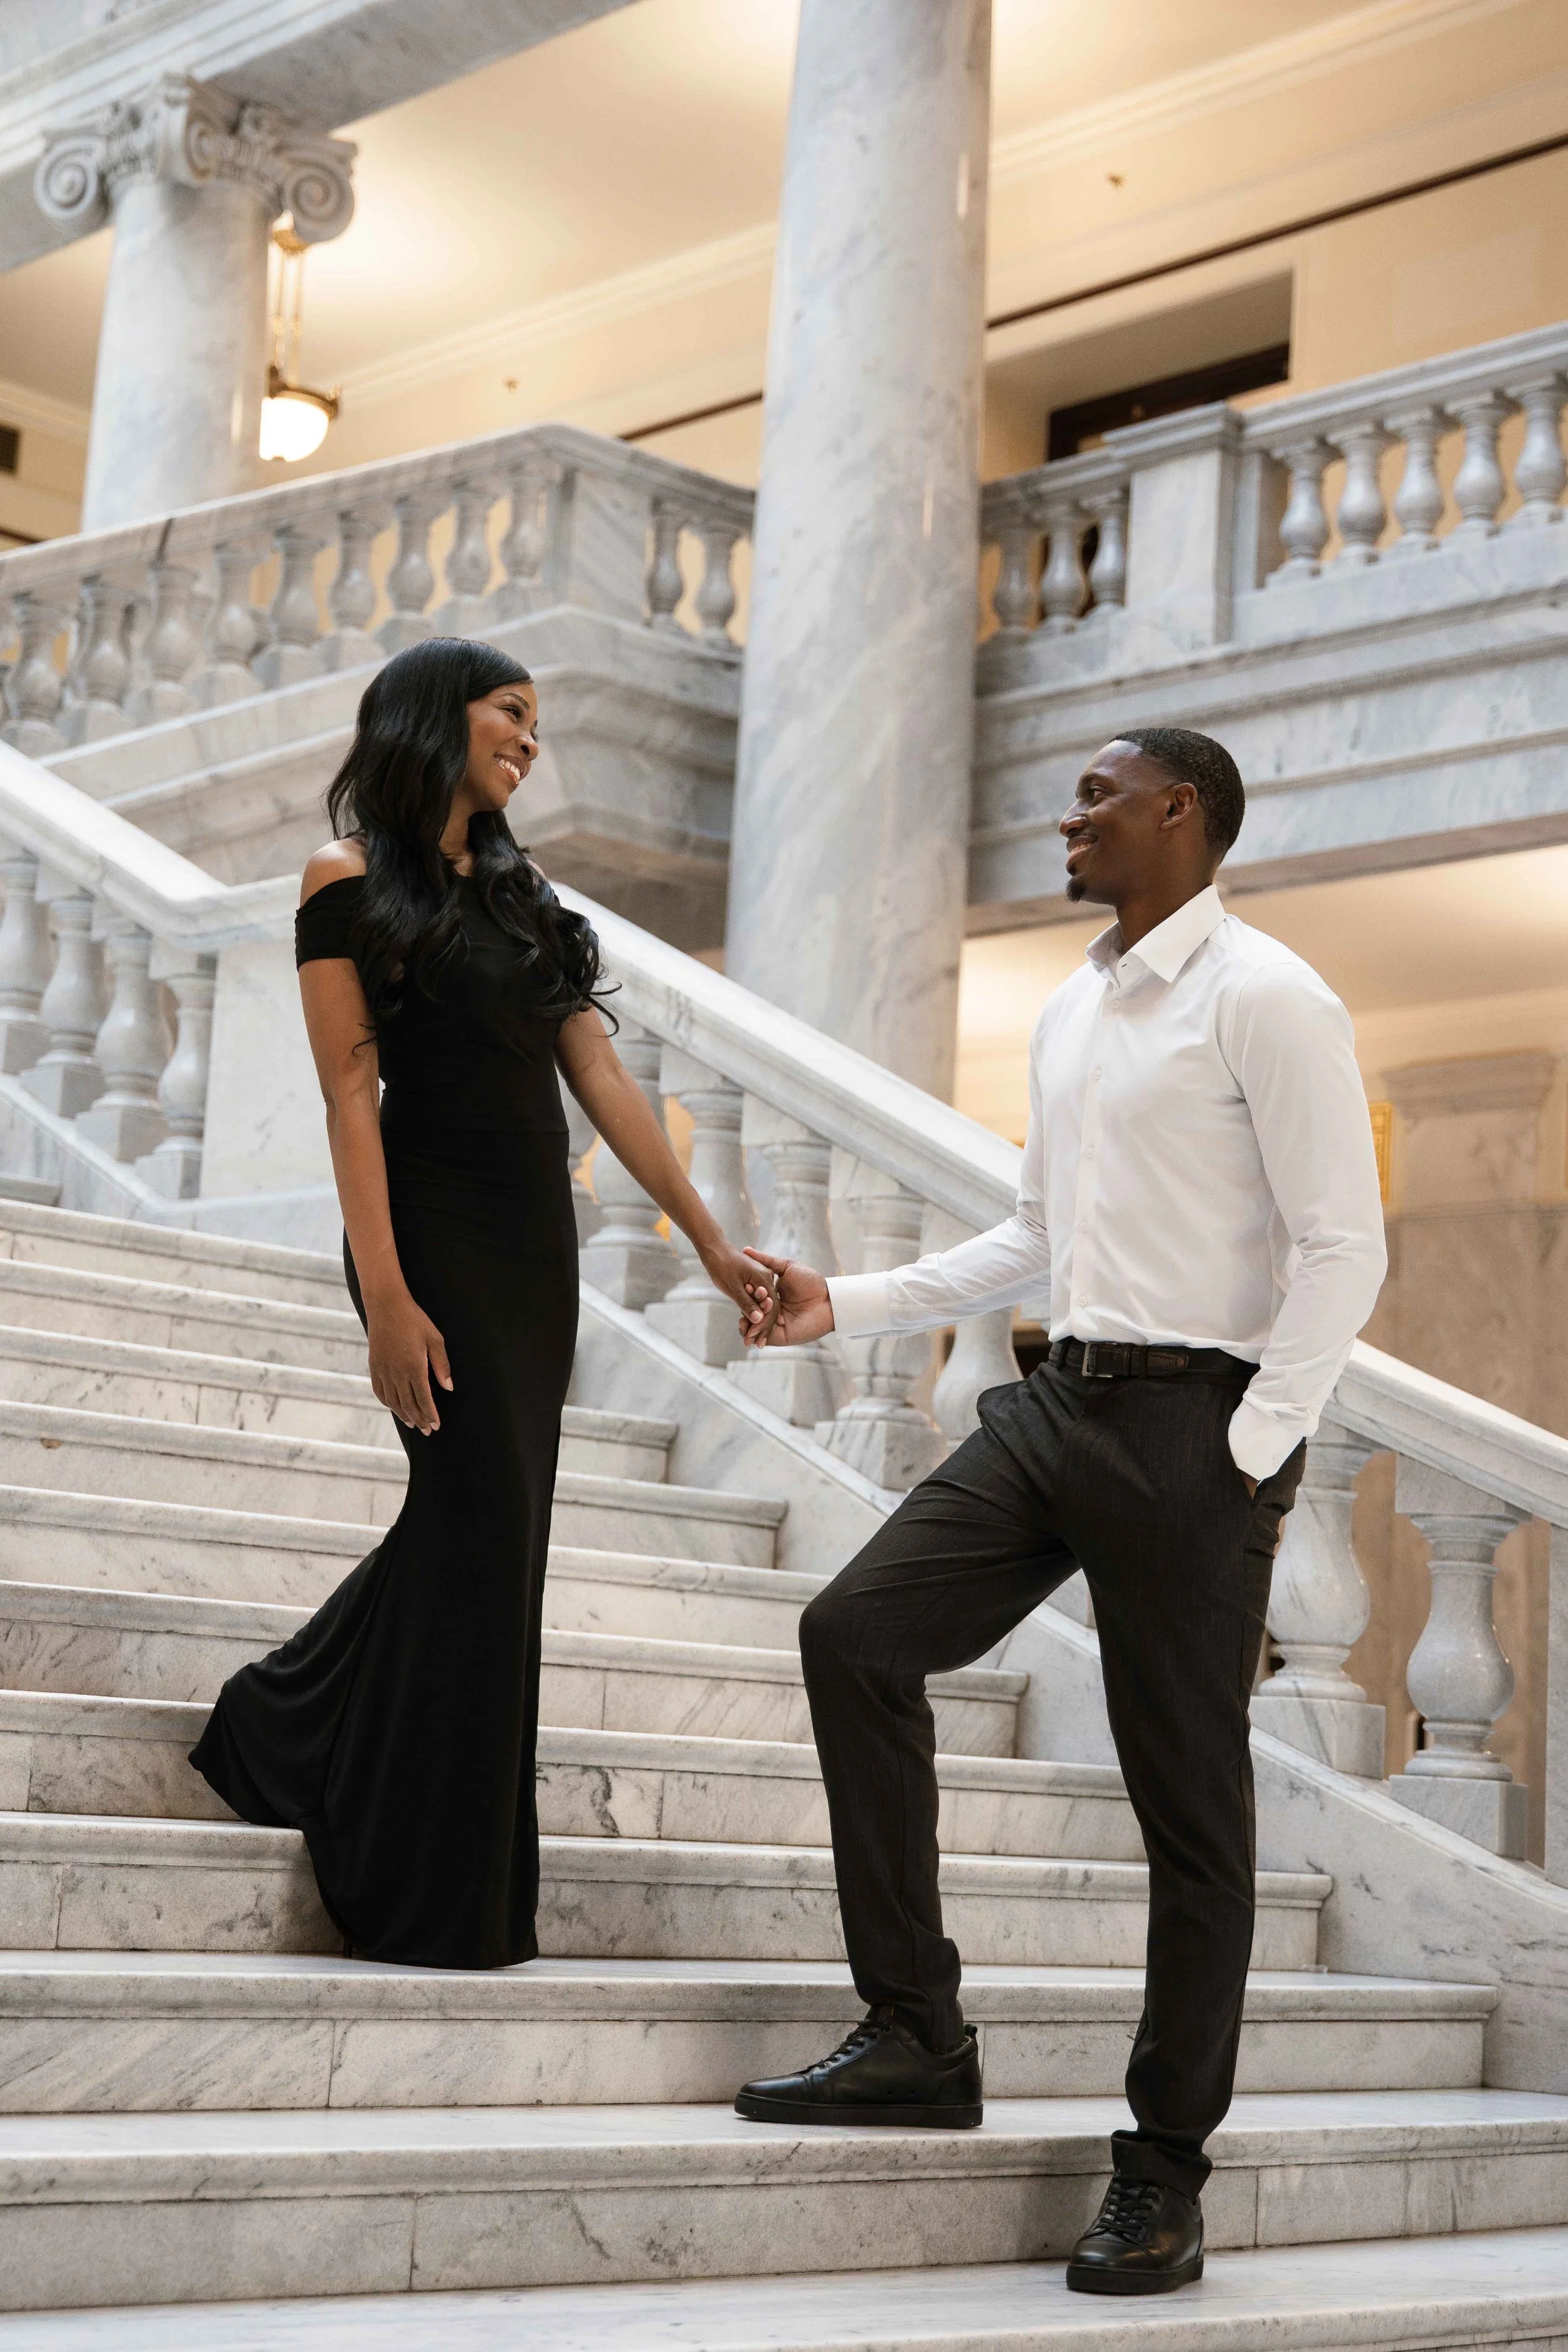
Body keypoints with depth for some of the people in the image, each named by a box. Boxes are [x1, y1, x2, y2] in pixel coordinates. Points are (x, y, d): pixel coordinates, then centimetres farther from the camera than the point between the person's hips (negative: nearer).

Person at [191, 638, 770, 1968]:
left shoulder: (520, 896, 17)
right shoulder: (352, 881, -4)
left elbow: (602, 1080, 12)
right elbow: (352, 1094, -11)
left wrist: (711, 1242, 6)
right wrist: (386, 1297, -19)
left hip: (536, 1241, 7)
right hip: (437, 1232, -7)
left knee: (476, 1520, 10)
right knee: (485, 1522, -9)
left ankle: (287, 1732, 32)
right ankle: (438, 1895, 1)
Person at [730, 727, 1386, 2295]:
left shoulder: (1264, 999, -9)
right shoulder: (1070, 1015, 16)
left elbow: (1343, 1249, -13)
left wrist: (1249, 1460, -17)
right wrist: (844, 1307, 18)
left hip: (1193, 1423, -8)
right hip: (1057, 1403, 8)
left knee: (1187, 1799, 1)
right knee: (856, 1633, -5)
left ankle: (1165, 2168, 14)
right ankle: (915, 2041, 4)